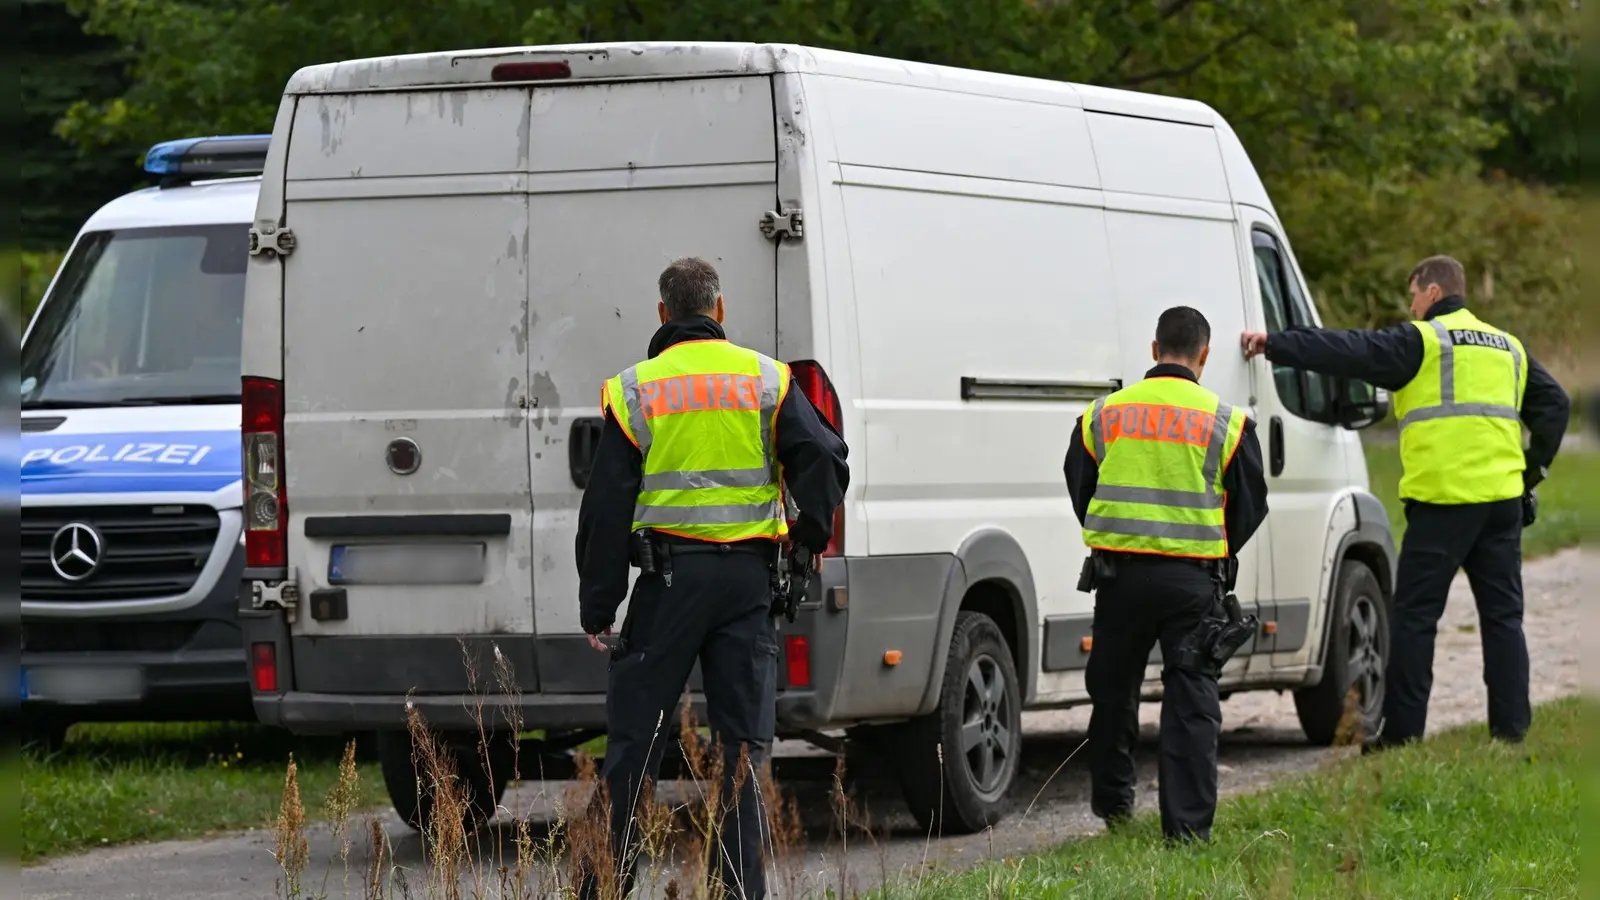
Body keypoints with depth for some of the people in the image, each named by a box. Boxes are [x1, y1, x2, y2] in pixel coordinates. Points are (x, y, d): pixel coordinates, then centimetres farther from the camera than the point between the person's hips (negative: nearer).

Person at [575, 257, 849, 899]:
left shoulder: (635, 390, 2)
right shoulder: (766, 380, 5)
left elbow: (607, 505, 1)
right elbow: (823, 459, -4)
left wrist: (597, 606, 4)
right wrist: (811, 535, 10)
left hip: (669, 576, -1)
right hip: (747, 578, 1)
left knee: (634, 740, 4)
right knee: (742, 741, 5)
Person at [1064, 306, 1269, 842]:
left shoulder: (1104, 414, 5)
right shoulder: (1225, 422, -1)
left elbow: (1080, 490, 14)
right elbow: (1250, 505, 5)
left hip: (1120, 572, 2)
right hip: (1193, 577, -2)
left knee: (1112, 688, 19)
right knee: (1191, 698, 1)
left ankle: (1112, 802, 30)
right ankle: (1188, 824, -3)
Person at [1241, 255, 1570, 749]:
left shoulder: (1422, 341, -2)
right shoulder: (1509, 348, 18)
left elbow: (1352, 351, -9)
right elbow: (1553, 403, 19)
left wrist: (1275, 346, -7)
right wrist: (1532, 468, 22)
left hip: (1442, 497, -6)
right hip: (1503, 498, 6)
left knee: (1415, 616, 1)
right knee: (1503, 616, 10)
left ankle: (1401, 731, 1)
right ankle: (1512, 728, 7)